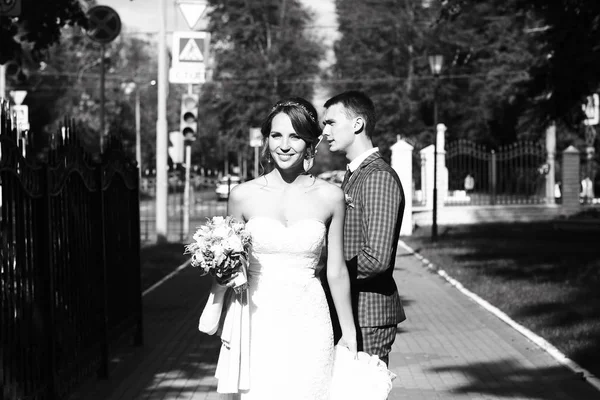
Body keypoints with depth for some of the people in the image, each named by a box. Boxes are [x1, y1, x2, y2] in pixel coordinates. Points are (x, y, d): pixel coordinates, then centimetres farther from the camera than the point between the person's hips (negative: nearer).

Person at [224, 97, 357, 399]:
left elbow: (336, 272, 8)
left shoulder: (330, 196, 2)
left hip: (309, 326, 0)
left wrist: (349, 332, 11)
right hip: (258, 325, 0)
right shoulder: (243, 195, 2)